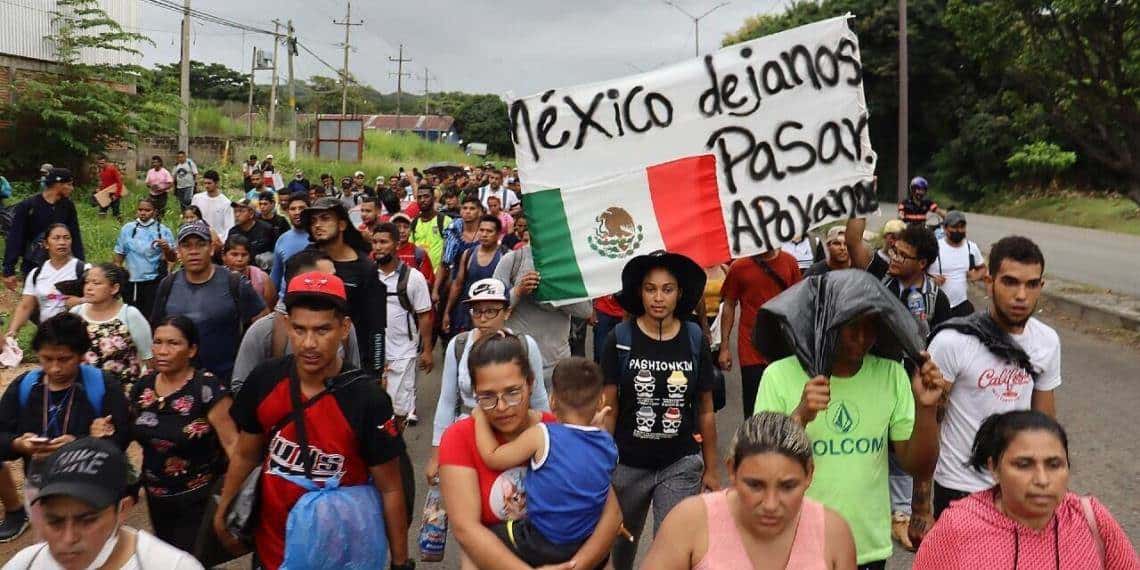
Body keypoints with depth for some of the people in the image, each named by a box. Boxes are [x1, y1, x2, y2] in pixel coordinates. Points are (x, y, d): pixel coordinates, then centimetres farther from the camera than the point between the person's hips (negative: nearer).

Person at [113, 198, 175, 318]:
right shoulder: (127, 229, 3)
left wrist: (166, 248, -25)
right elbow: (119, 255, 10)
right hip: (131, 281, 3)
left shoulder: (163, 230, -3)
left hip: (154, 282, -3)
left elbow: (172, 259, -5)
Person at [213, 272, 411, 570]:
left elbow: (390, 489, -13)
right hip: (271, 544, 3)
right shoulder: (264, 380, -11)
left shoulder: (368, 399, -22)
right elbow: (245, 455, 6)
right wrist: (223, 510, 14)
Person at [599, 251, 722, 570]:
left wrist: (711, 468, 5)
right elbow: (608, 408, -5)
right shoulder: (620, 339, -8)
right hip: (628, 464, 0)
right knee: (622, 541, 19)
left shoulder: (695, 339, -4)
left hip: (681, 465, 0)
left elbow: (705, 410, 2)